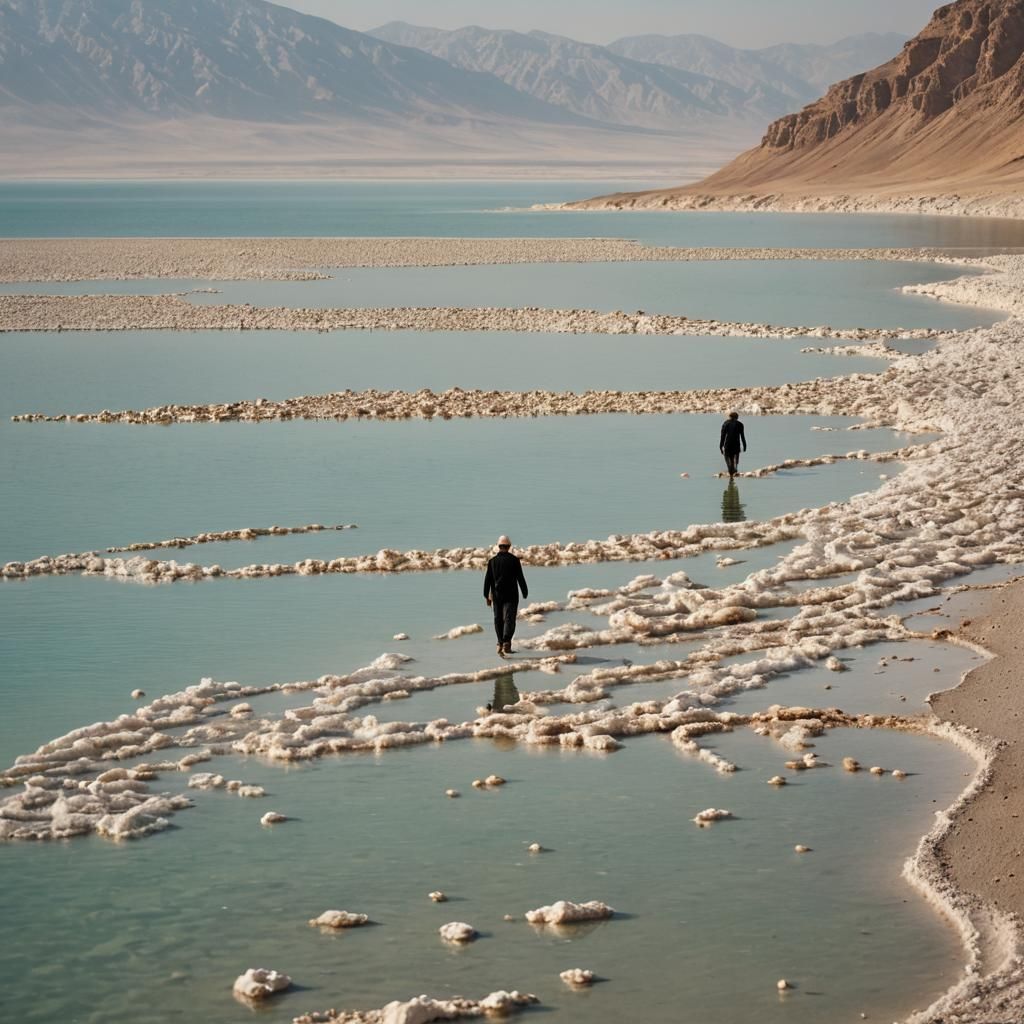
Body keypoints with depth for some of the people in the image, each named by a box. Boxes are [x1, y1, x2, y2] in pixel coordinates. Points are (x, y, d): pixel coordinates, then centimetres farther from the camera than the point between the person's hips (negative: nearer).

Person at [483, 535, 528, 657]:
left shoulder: (492, 561, 1)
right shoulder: (514, 560, -6)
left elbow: (487, 580, 2)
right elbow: (520, 578, -3)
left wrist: (487, 596, 8)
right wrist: (525, 593, 7)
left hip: (497, 595, 2)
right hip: (511, 596, -2)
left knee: (498, 620, 13)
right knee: (509, 619, -6)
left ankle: (500, 643, 18)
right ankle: (506, 642, -23)